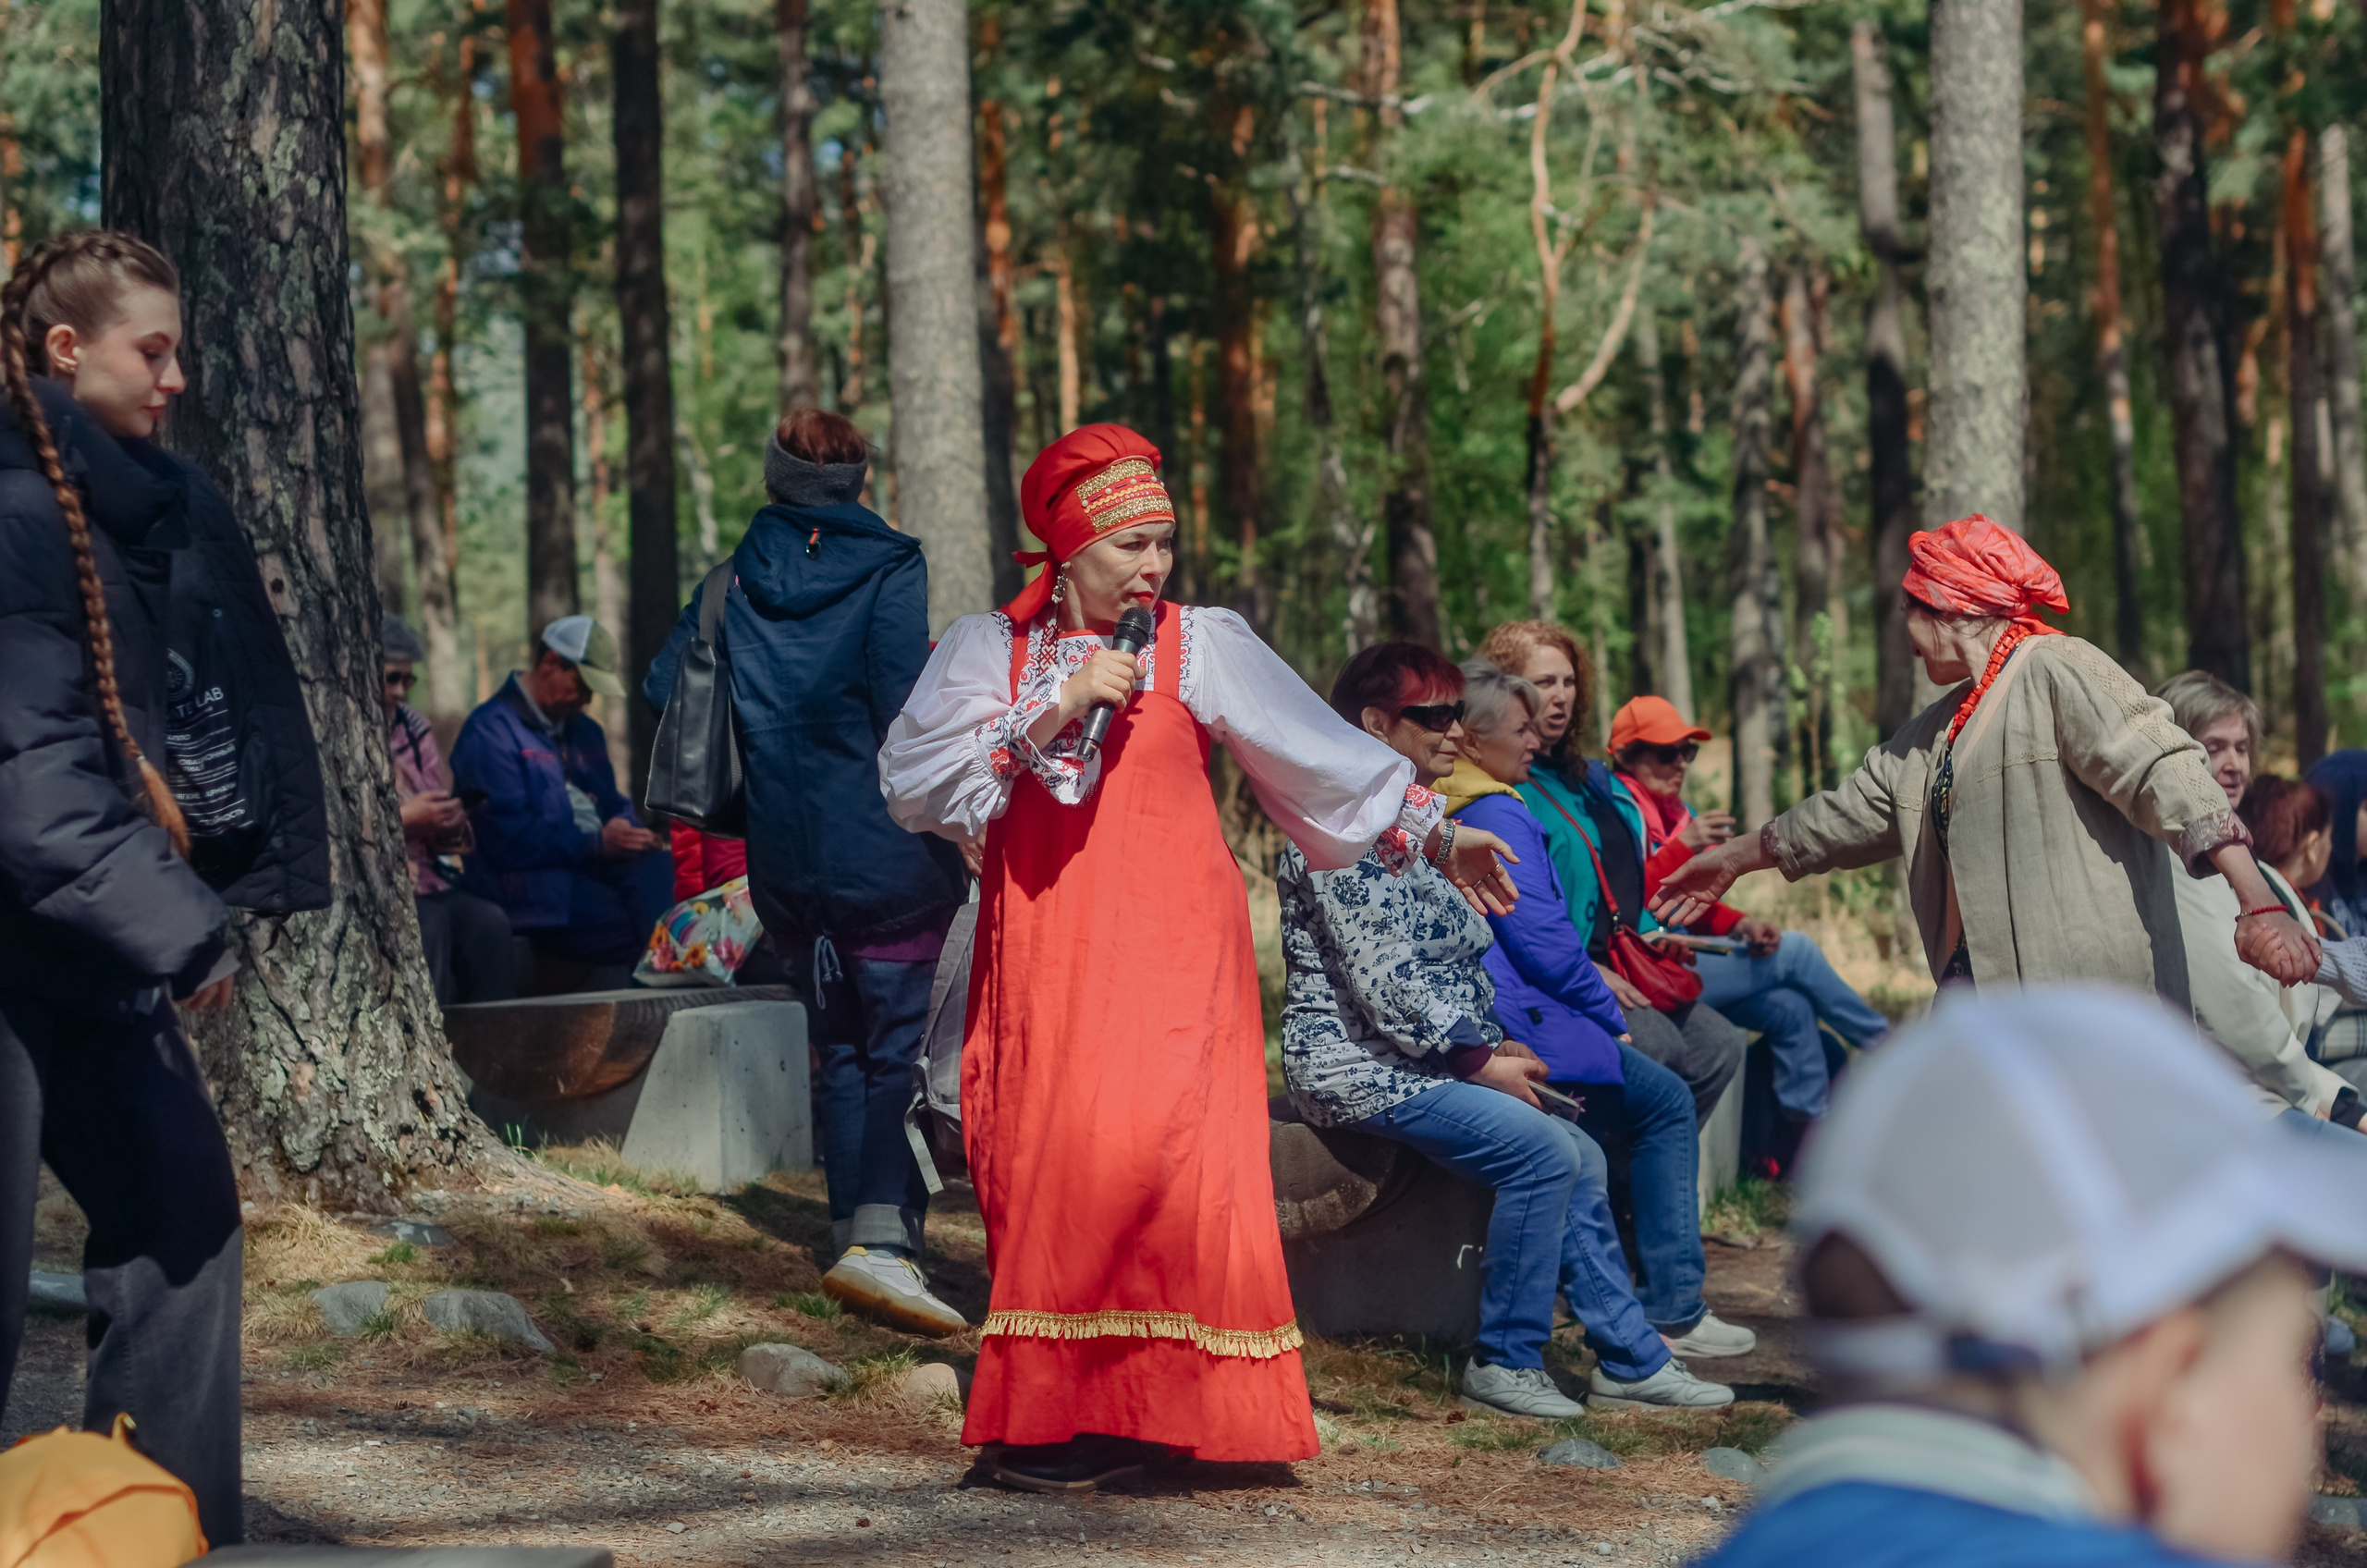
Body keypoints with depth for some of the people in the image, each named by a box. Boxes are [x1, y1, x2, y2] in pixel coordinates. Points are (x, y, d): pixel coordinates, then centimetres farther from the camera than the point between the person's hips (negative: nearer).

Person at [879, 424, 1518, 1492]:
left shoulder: (1205, 646, 6)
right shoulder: (987, 649, 9)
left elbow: (1324, 751, 11)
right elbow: (911, 778, -3)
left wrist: (1434, 838, 9)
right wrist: (1055, 709, -10)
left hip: (1165, 943, -2)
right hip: (1039, 946, 2)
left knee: (1138, 1151, -15)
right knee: (1036, 1163, -2)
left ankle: (1096, 1414, -9)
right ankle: (1046, 1411, 7)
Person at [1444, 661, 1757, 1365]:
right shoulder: (1497, 817, -13)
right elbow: (1545, 943, -17)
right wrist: (1612, 1018, -3)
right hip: (1522, 1027, -10)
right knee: (1664, 1102, -2)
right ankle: (1673, 1311, -6)